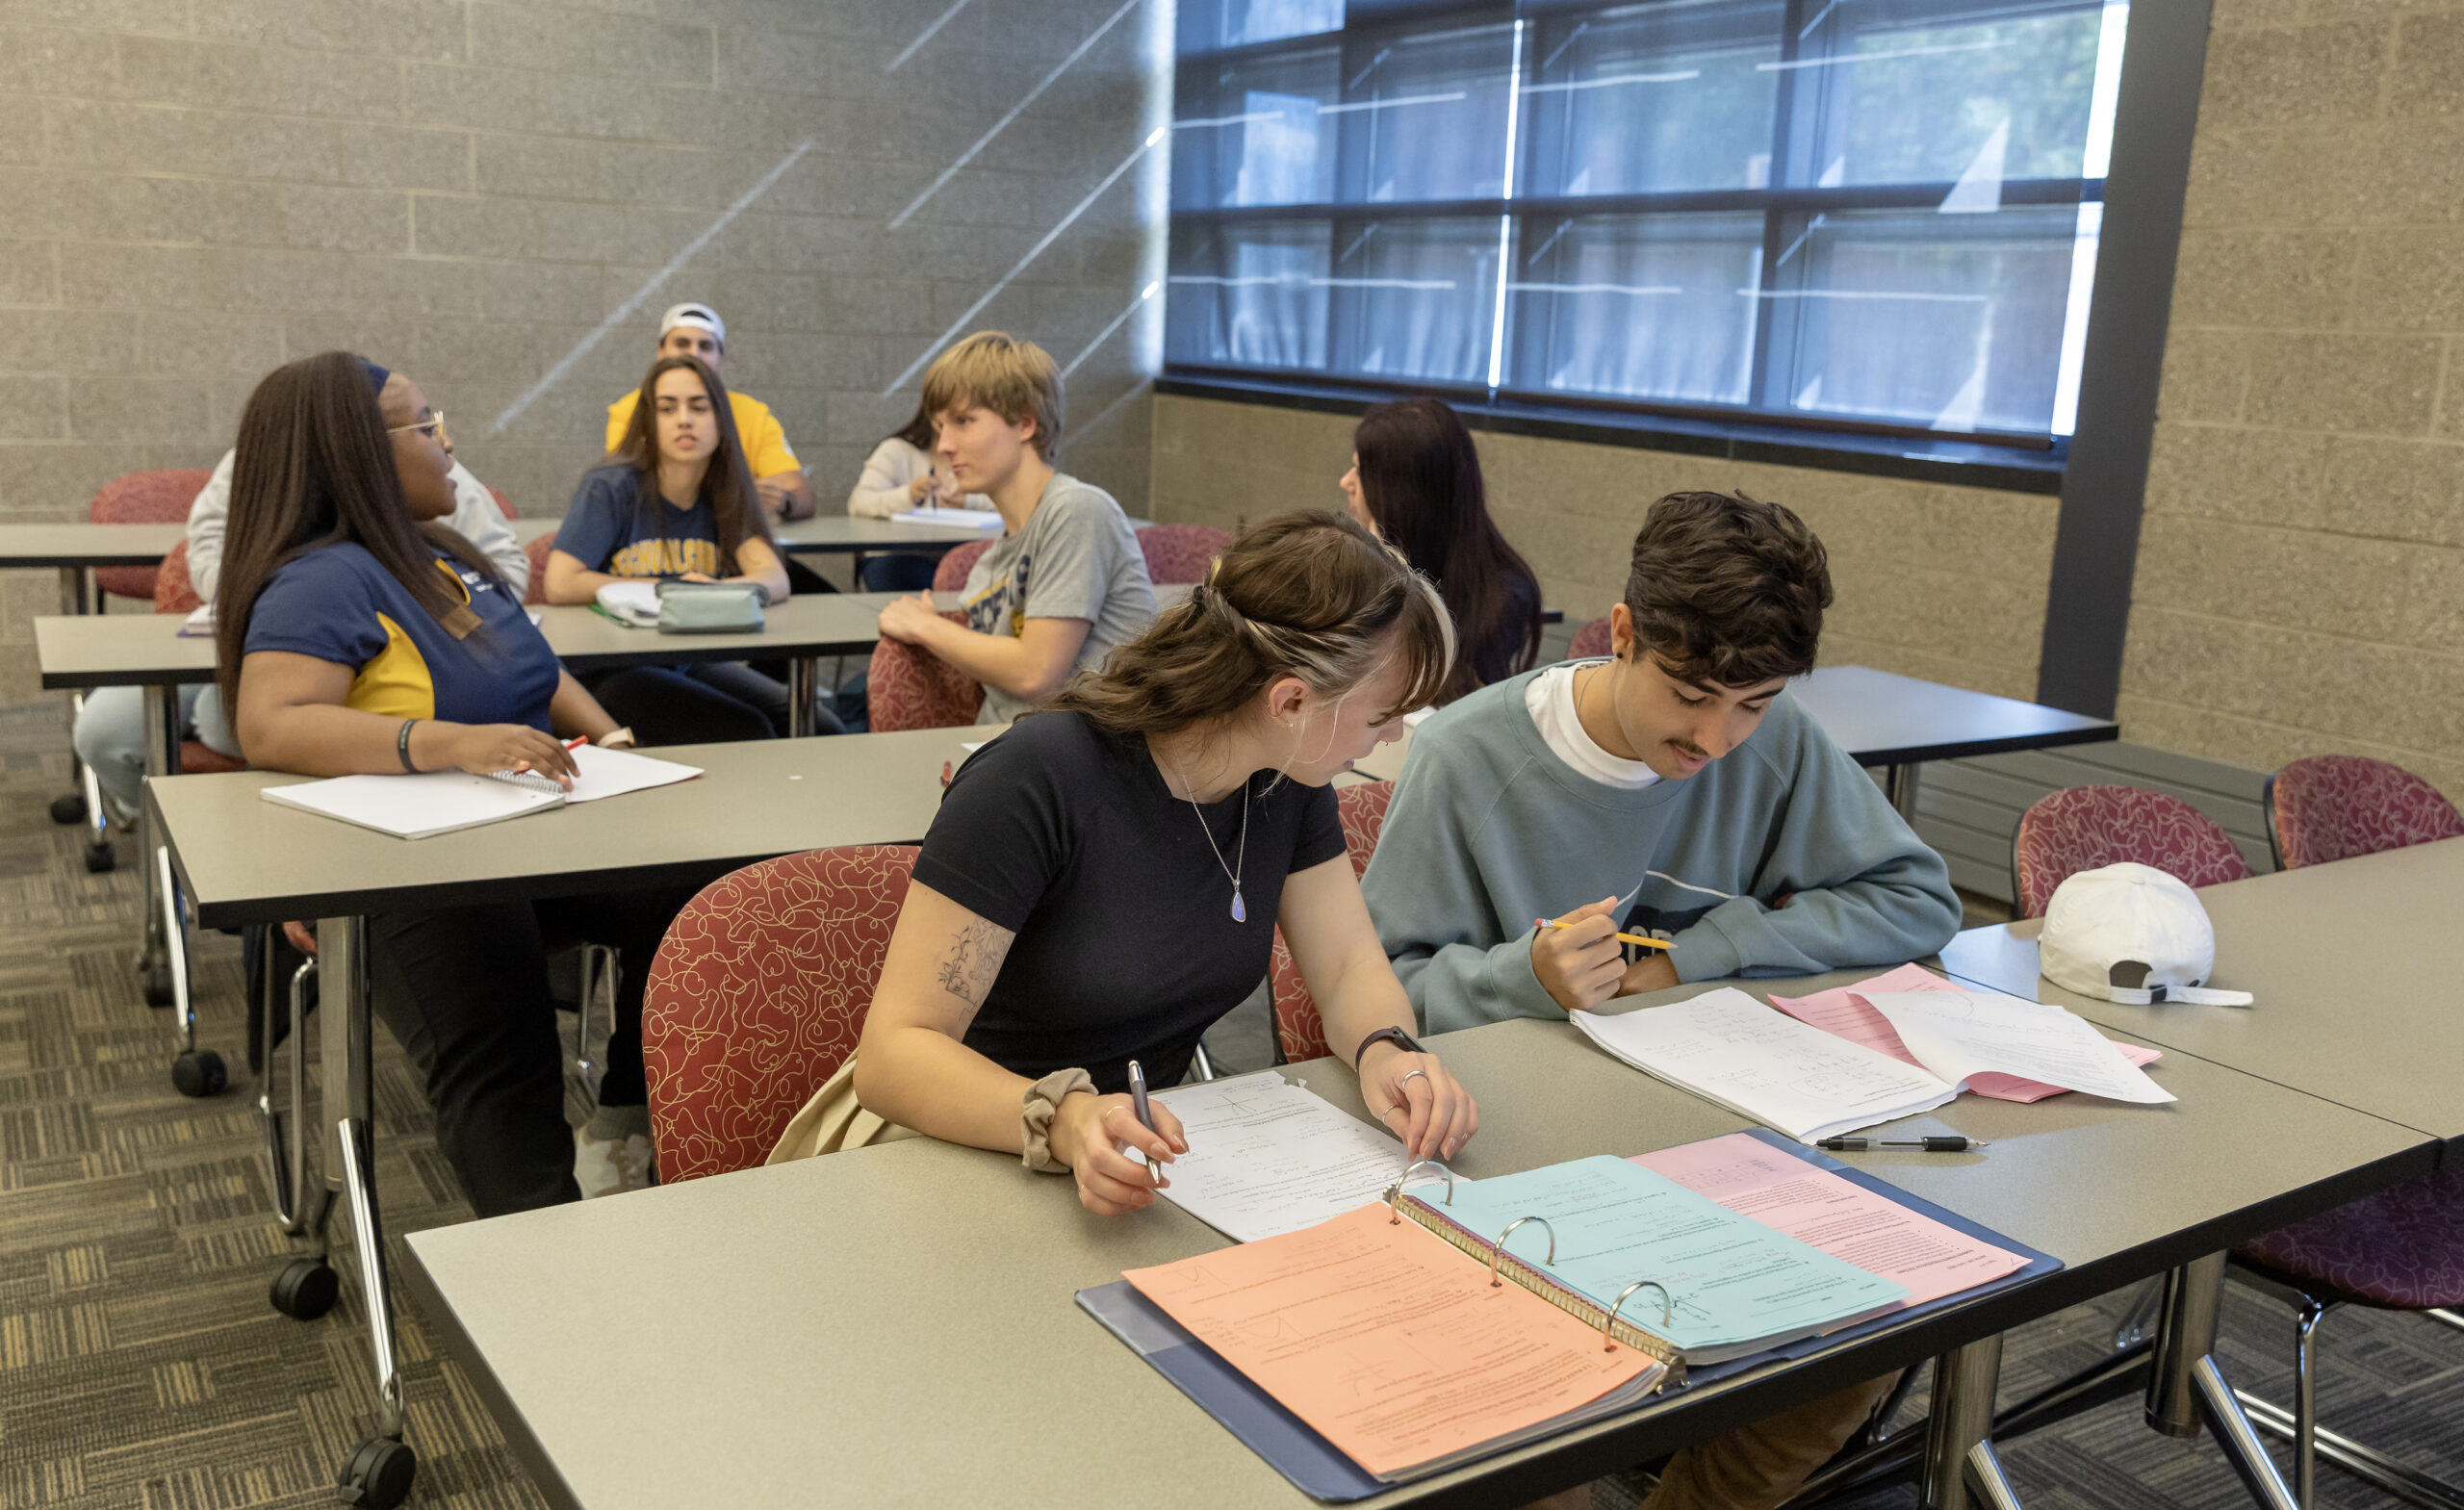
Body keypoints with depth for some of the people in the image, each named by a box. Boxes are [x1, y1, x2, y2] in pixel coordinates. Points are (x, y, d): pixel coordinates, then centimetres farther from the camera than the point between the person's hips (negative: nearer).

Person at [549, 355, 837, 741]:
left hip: (692, 663, 6)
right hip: (609, 669, -5)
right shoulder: (611, 488, -9)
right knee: (747, 732, -27)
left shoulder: (724, 494, 6)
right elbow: (560, 585, -19)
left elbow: (775, 580, -7)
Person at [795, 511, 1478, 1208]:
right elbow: (891, 1055, -26)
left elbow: (1348, 964, 2)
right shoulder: (1039, 780, -25)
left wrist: (1387, 1052, -22)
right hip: (979, 1145, -5)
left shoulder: (1288, 783, -3)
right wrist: (1067, 1121, -44)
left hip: (1155, 1145, 5)